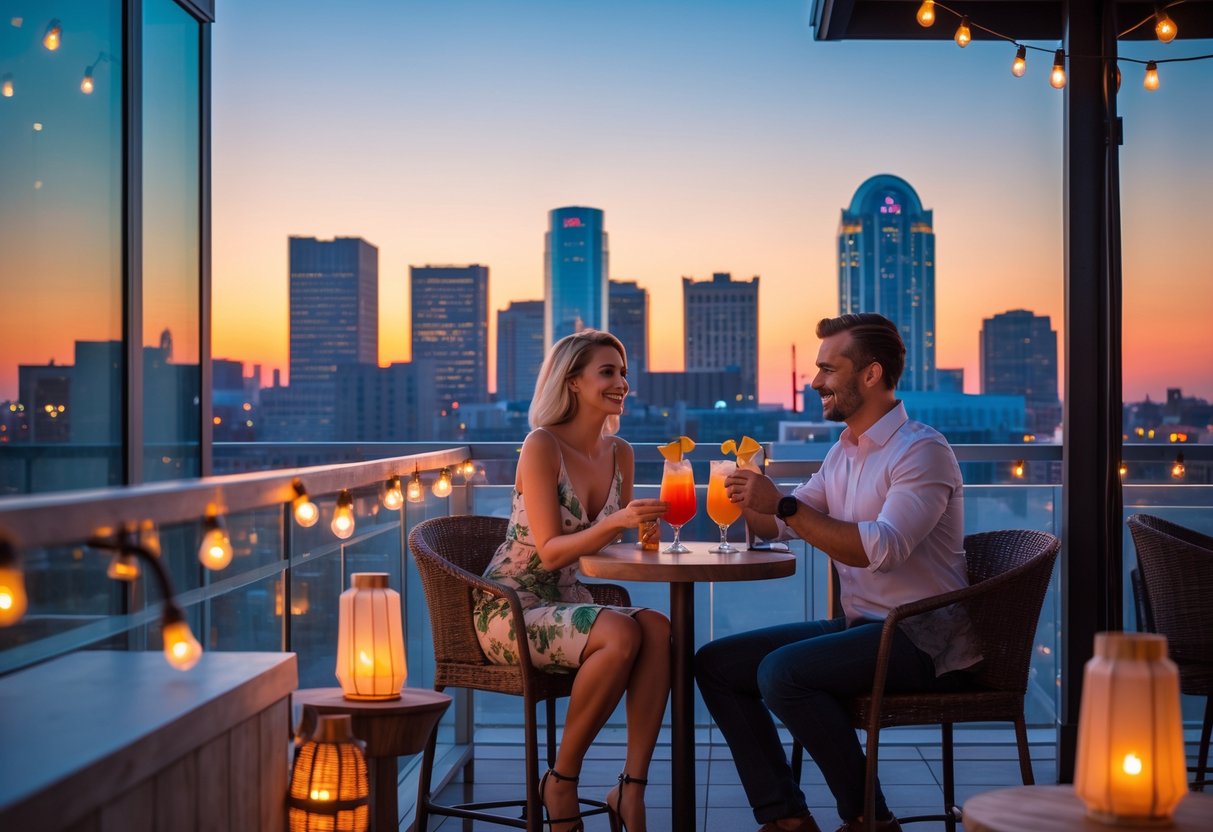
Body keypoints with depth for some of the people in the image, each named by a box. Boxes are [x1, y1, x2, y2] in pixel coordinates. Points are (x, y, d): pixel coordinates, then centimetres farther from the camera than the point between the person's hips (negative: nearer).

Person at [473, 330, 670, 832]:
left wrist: (647, 521, -4)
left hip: (569, 604, 6)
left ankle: (631, 792, -24)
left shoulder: (619, 453, 8)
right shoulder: (542, 446, -13)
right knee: (622, 634, -33)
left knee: (658, 629, -25)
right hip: (510, 610, -6)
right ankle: (561, 781, -14)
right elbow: (550, 550, -19)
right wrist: (616, 521, -32)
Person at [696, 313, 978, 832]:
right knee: (715, 664, 1)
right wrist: (747, 500, 1)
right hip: (861, 627, 9)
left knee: (782, 672, -30)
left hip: (922, 639, -9)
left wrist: (785, 505, -29)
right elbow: (780, 525, 22)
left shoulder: (921, 451, -14)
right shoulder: (843, 452, 14)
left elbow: (882, 546, -28)